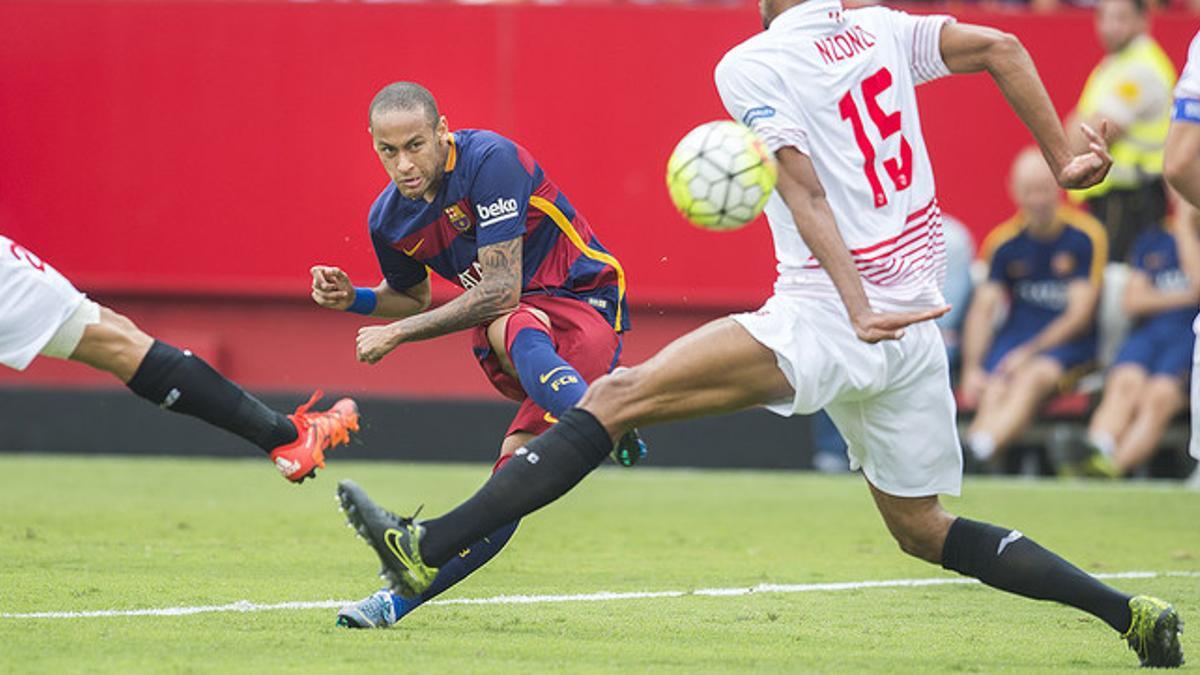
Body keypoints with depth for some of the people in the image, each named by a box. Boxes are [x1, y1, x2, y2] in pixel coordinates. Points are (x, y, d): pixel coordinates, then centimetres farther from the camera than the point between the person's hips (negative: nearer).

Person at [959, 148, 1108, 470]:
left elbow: (1080, 314, -6)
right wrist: (972, 368, -12)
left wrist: (1029, 353, -15)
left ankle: (978, 449, -59)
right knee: (994, 391, -28)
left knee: (1032, 376, -35)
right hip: (1017, 333, 3)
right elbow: (982, 309, 3)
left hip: (1068, 344, -3)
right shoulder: (1004, 241, 7)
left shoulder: (1085, 236, -3)